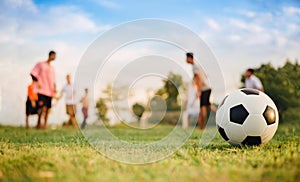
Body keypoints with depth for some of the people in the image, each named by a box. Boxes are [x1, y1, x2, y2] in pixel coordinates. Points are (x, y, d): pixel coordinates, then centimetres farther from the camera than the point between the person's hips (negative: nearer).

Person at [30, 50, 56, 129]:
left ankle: (45, 124, 5)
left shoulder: (52, 68, 23)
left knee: (48, 108, 1)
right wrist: (38, 82, -10)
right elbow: (33, 73, 0)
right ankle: (39, 124, -9)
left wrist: (54, 87, 6)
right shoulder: (40, 64, 6)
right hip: (42, 90, -6)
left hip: (50, 91, 6)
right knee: (42, 107, -15)